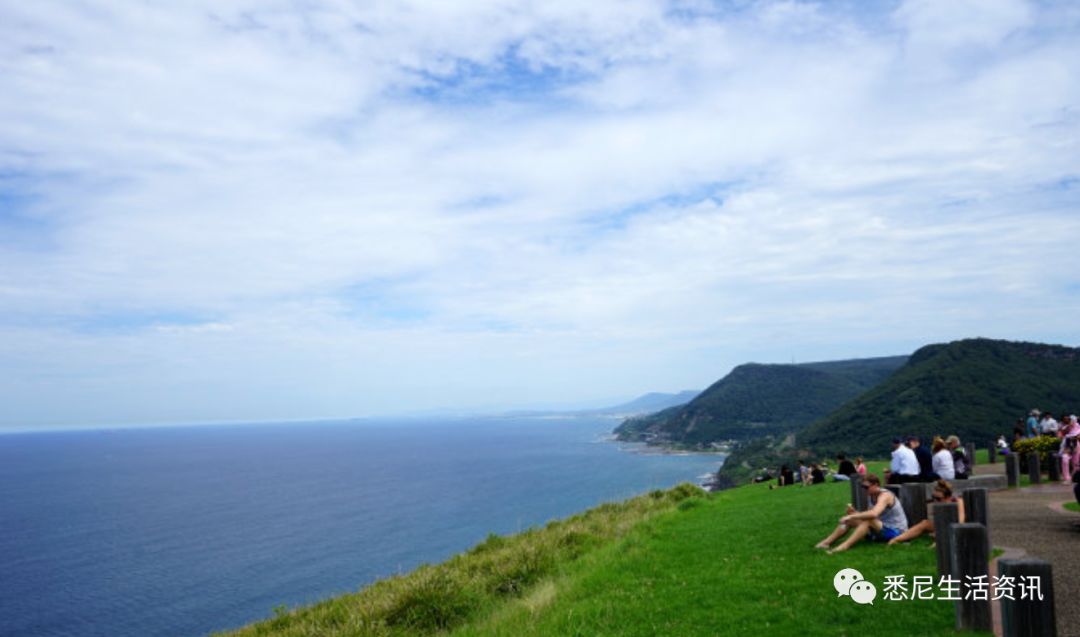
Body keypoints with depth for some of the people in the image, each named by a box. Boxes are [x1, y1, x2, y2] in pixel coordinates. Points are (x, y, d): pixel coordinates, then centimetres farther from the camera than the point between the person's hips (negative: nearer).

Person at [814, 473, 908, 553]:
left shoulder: (884, 496, -21)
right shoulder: (872, 496, 6)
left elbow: (873, 514, -39)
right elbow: (869, 515, 4)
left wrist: (852, 516, -36)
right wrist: (854, 513, -14)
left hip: (895, 532, -9)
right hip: (883, 529, 9)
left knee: (868, 520, -35)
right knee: (850, 520, -2)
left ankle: (845, 545, -42)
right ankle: (826, 542, -10)